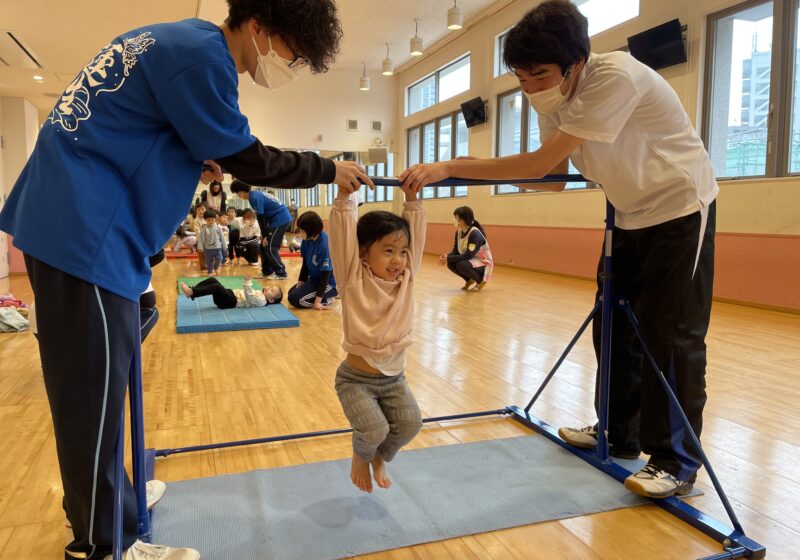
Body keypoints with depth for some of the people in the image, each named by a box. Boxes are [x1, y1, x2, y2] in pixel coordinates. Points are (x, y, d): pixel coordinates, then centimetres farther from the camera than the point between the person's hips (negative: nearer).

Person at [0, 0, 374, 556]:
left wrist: (192, 165, 13)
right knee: (94, 388, -1)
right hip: (85, 226, -10)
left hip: (73, 216, 10)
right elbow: (246, 158, -9)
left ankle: (97, 499, 35)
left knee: (93, 380, 18)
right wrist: (329, 169, 1)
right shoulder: (200, 52, -14)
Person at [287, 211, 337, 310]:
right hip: (315, 278, 9)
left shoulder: (324, 244, -30)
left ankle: (326, 299, -3)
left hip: (328, 282, -9)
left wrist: (318, 301, -26)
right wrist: (299, 285, 2)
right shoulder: (307, 240, -8)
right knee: (291, 292, 24)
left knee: (295, 298, -20)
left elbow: (326, 273, -26)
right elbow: (305, 264, 4)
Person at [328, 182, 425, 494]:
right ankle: (361, 457, 21)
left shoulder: (406, 277, -2)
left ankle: (380, 458, 25)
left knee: (410, 424, -8)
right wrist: (344, 196, -26)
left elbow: (416, 228, -5)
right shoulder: (354, 279, -14)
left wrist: (412, 197, -9)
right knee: (374, 431, -18)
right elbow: (343, 232, -23)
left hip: (395, 377, 5)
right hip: (356, 378, -4)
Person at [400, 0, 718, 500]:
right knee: (614, 327, 11)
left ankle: (677, 464, 6)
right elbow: (554, 177, -1)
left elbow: (541, 161, -34)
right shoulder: (553, 94, -4)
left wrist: (450, 168, -34)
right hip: (631, 215, 8)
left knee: (671, 335, -7)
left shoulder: (617, 78, -29)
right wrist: (482, 171, -16)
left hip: (680, 210, -8)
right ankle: (620, 434, 26)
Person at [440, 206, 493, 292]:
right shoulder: (458, 232, -4)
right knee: (451, 264, -15)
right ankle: (469, 280, 8)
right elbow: (455, 251, -1)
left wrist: (448, 258, -33)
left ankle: (480, 280, -5)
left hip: (484, 263, -7)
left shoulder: (475, 233, -27)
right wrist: (446, 257, -23)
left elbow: (468, 255, -31)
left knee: (461, 265, -32)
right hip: (470, 261, 7)